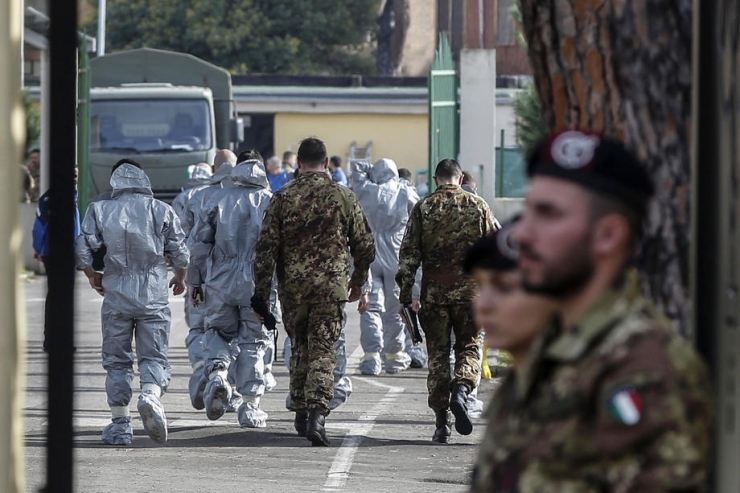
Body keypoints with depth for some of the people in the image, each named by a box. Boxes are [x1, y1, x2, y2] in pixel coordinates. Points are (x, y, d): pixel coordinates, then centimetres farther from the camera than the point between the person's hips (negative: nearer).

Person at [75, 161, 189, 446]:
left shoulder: (100, 210, 4)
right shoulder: (162, 211, 4)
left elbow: (83, 248, -3)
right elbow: (179, 251, 3)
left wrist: (92, 276, 15)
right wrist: (180, 279, 22)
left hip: (116, 294, 0)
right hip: (154, 296, 0)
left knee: (117, 360, 8)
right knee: (153, 356, 2)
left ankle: (119, 424, 6)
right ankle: (150, 395, -28)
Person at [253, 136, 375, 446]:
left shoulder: (282, 198, -1)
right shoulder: (344, 197, 0)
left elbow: (266, 249, -2)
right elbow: (364, 246, 7)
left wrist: (261, 293, 2)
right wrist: (358, 281, 23)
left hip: (293, 288, 1)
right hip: (331, 287, -1)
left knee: (300, 348, 17)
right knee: (323, 351, -2)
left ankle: (301, 413, 23)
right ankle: (316, 414, -18)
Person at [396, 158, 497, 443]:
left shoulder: (423, 208, 2)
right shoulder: (477, 205, 3)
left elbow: (409, 254, -2)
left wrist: (406, 294, 0)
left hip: (434, 291, 0)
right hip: (469, 290, 0)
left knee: (437, 355, 7)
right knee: (469, 346, 13)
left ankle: (441, 425, 4)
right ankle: (461, 391, -18)